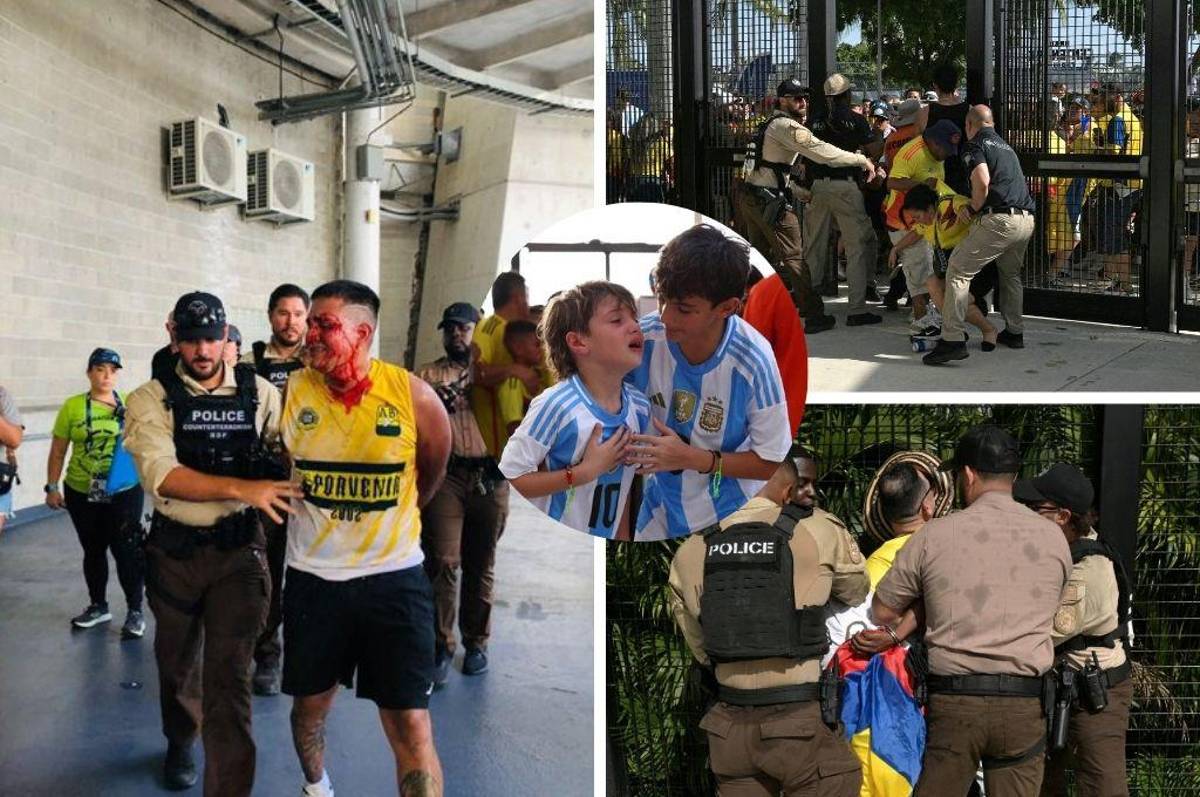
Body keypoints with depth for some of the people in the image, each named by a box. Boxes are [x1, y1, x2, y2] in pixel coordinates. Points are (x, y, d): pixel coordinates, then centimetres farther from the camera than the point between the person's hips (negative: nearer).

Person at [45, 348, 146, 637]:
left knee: (126, 549, -3)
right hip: (81, 493, 1)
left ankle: (135, 611, 9)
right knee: (93, 550, 14)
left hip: (125, 491, -1)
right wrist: (52, 487, 0)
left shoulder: (130, 404, 1)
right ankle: (98, 606, 30)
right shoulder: (72, 407, -1)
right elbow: (58, 451, 4)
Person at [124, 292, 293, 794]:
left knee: (229, 676, -6)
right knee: (177, 662, 21)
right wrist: (242, 488, -31)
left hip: (239, 550, -1)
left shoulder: (259, 393, -1)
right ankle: (180, 743, 49)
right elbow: (161, 474, -20)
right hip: (175, 551, 1)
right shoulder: (151, 399, -7)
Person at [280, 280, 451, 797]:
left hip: (395, 576, -2)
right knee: (310, 702, 18)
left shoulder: (413, 395, -10)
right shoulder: (289, 392, -8)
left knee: (411, 725, -4)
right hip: (313, 576, 2)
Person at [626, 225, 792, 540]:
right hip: (659, 505, 3)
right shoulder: (644, 337, -21)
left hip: (728, 513, -3)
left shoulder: (751, 363, -28)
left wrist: (693, 458, -27)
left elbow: (772, 462, -18)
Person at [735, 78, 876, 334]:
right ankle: (814, 316, -2)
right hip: (770, 200, -10)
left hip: (749, 195, 10)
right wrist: (862, 160, -16)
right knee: (793, 257, -5)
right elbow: (821, 152, -23)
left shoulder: (771, 124, 19)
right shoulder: (786, 125, -14)